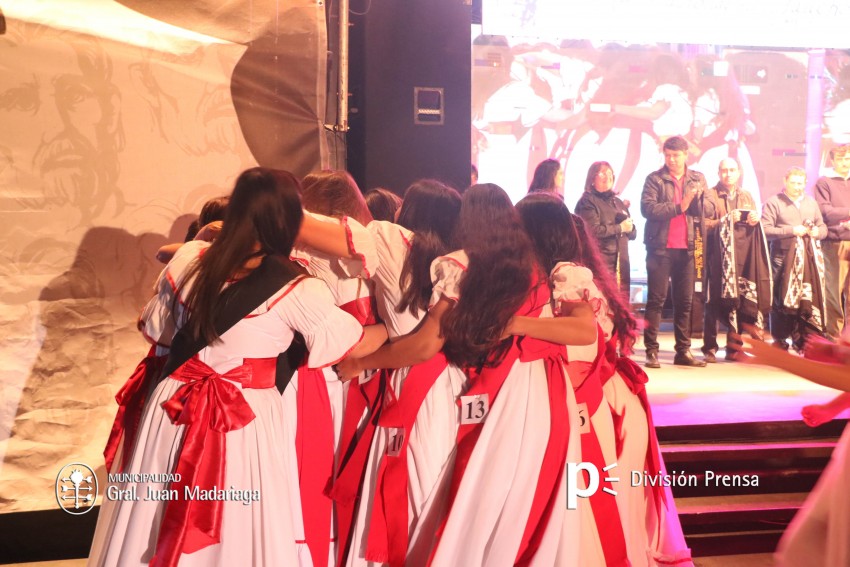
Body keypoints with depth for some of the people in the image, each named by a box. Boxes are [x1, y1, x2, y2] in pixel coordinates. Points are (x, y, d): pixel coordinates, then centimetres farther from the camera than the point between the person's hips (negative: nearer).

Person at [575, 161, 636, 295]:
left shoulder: (618, 202, 20)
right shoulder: (587, 201, -2)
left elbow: (632, 233, 19)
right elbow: (594, 230, -17)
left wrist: (629, 227, -4)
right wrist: (620, 227, -7)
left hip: (621, 264, 7)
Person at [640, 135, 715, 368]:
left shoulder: (698, 179, 11)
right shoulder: (654, 179, -1)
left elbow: (710, 210, 4)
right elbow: (647, 208, -15)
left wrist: (698, 196, -14)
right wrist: (678, 206, -17)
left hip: (687, 248, 4)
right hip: (660, 247, -4)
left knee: (685, 301, 8)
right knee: (656, 299, -3)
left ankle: (683, 351, 15)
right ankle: (651, 351, 0)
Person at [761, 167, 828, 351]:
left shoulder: (811, 202, 19)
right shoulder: (773, 202, 1)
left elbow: (823, 227, 24)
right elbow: (765, 230, -10)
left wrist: (817, 231, 1)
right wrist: (791, 230, -14)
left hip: (809, 259, 5)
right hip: (784, 258, -5)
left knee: (809, 300, 1)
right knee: (782, 301, -3)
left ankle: (803, 342, 10)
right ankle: (780, 342, 8)